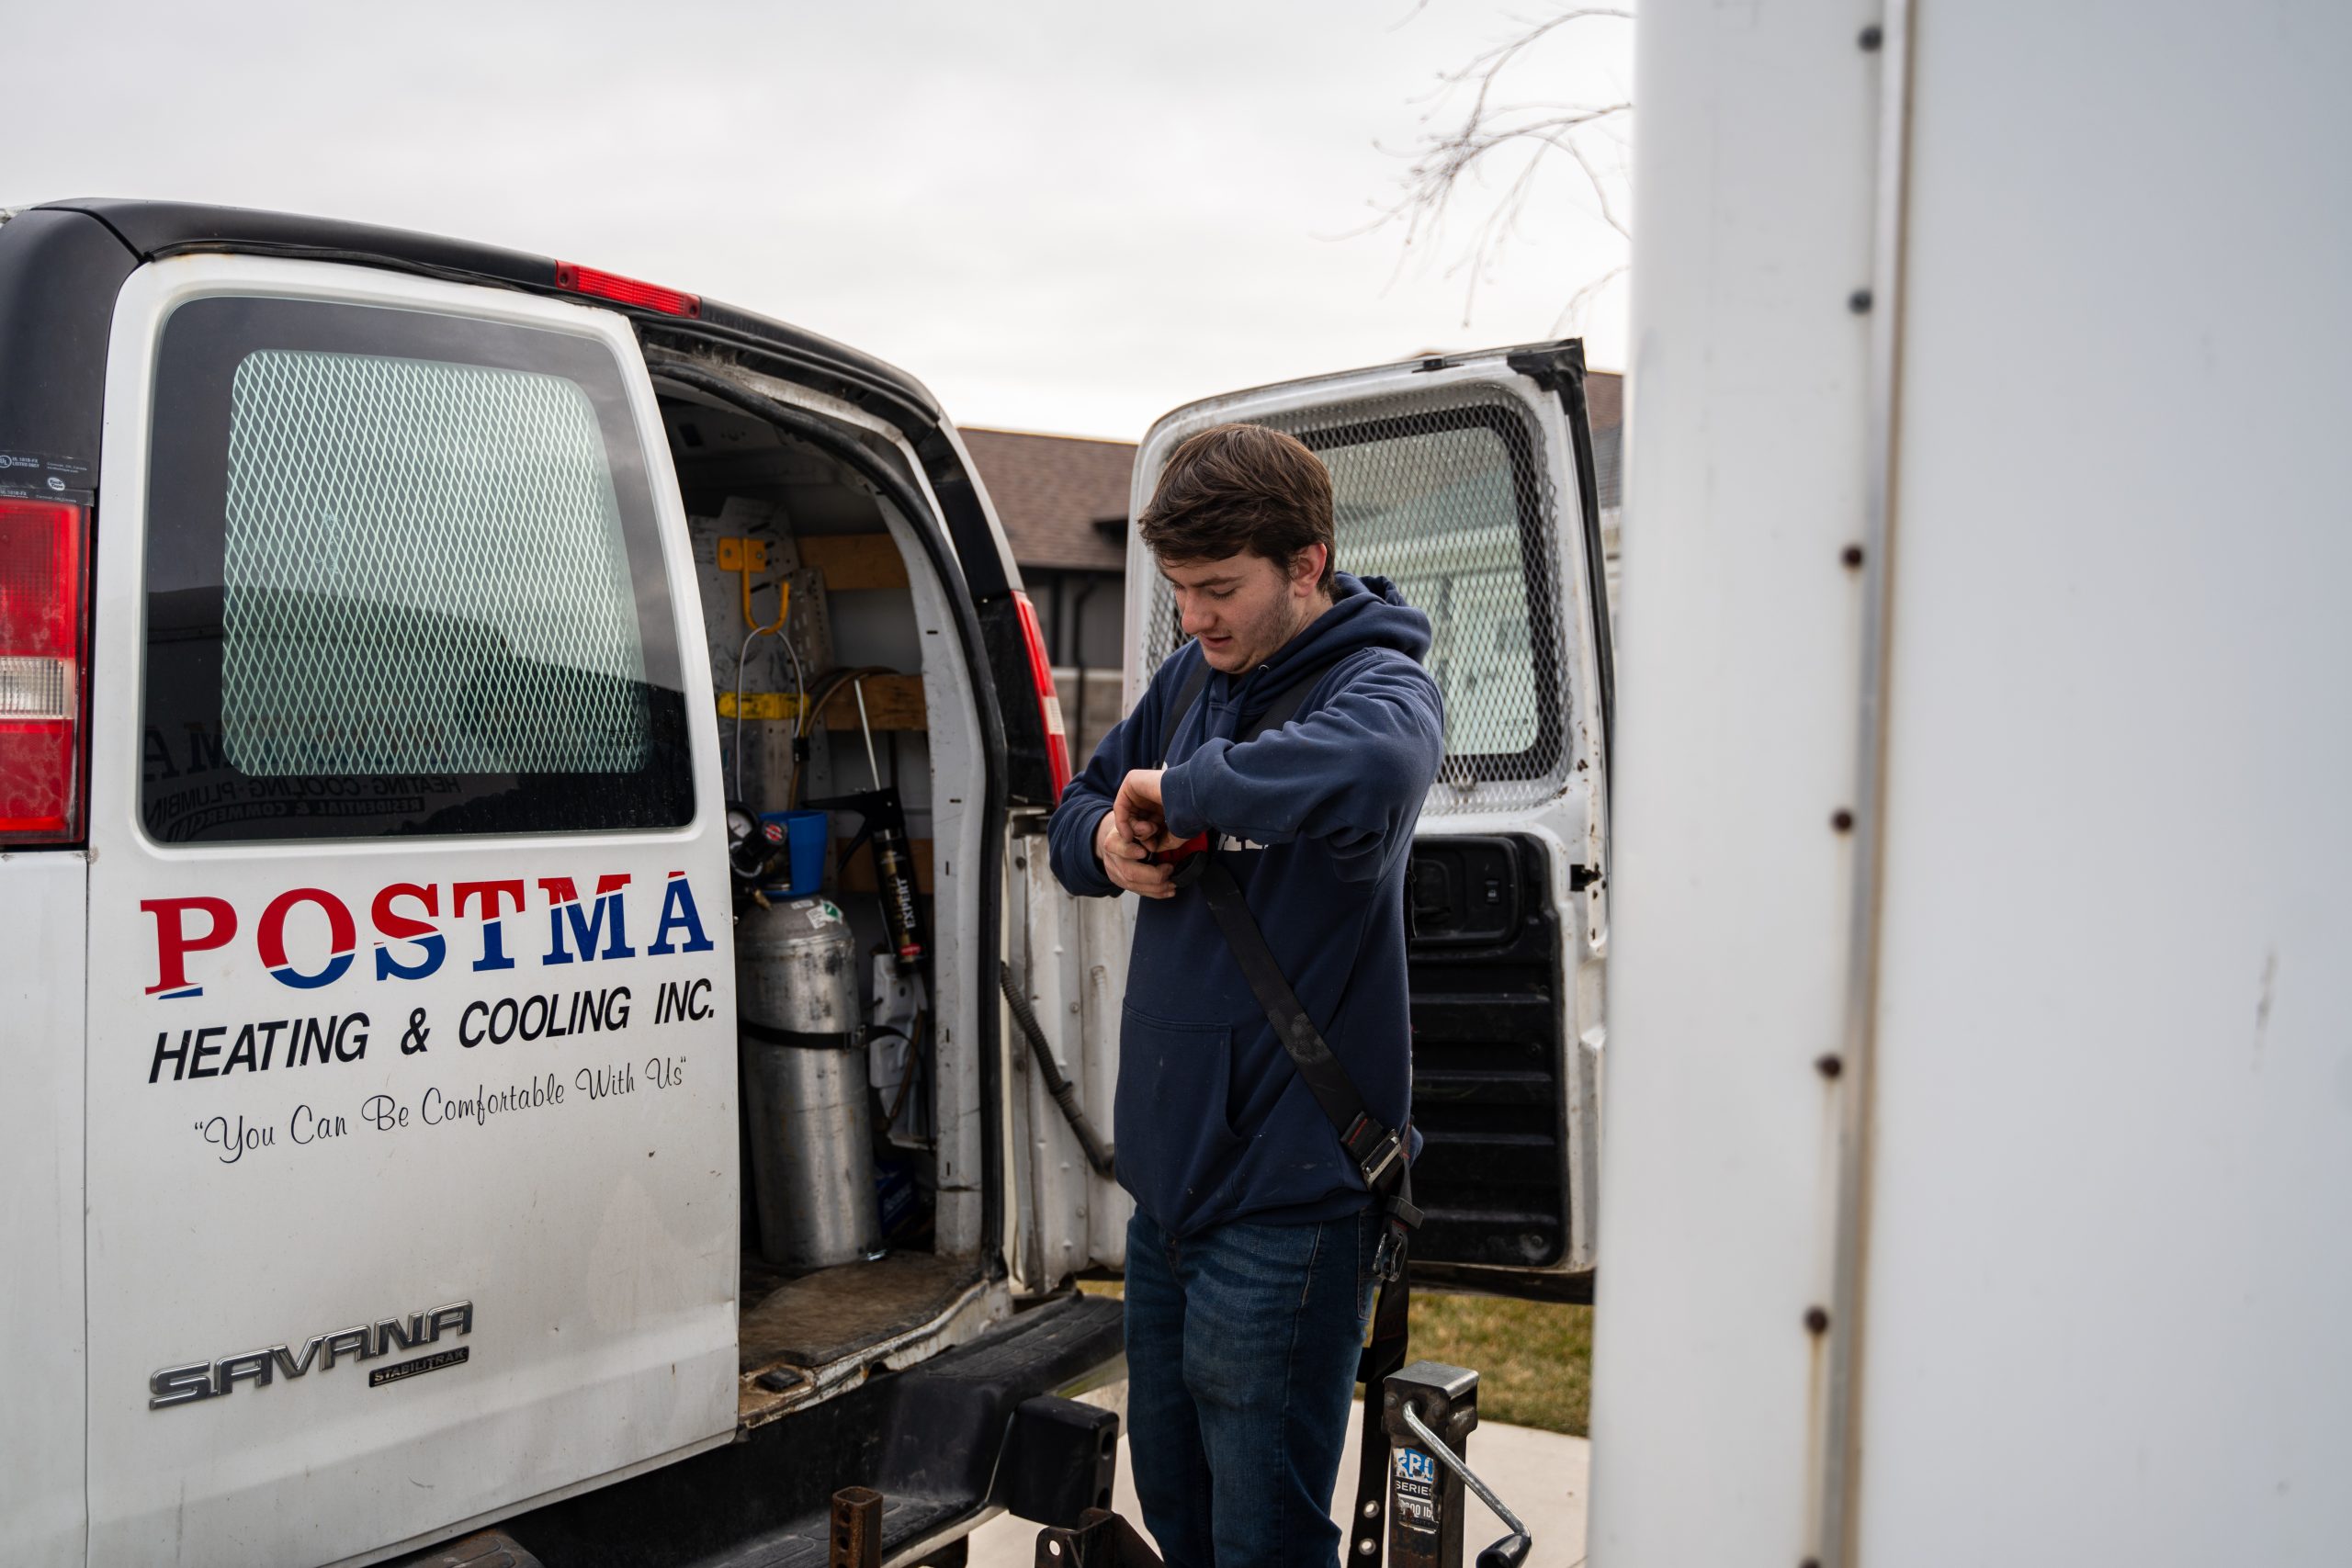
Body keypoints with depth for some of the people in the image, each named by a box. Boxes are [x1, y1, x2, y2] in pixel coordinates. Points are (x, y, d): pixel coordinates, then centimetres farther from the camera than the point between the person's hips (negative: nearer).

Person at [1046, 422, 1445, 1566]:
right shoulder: (1191, 677, 8)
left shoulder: (1378, 686, -14)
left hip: (1286, 1194, -8)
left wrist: (1180, 788, -25)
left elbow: (1371, 771, -40)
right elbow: (1080, 806, 20)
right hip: (1167, 1168, 8)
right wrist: (1108, 838, -4)